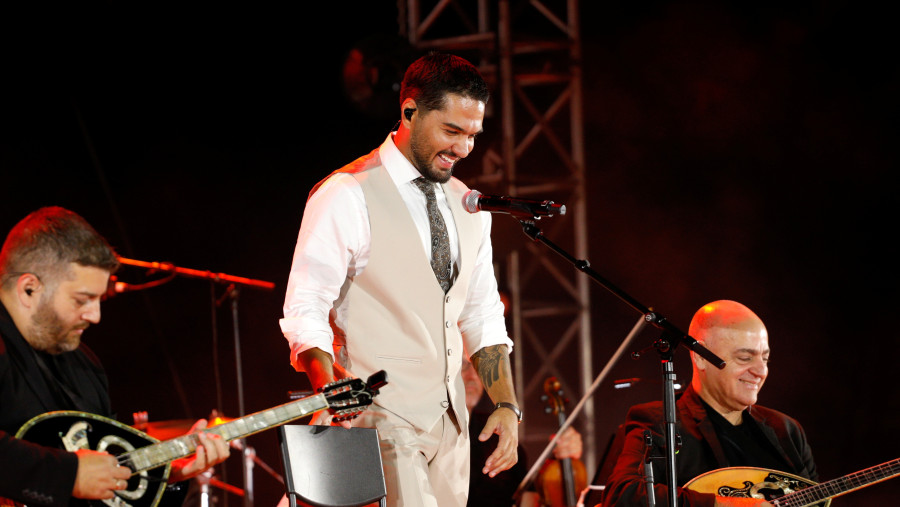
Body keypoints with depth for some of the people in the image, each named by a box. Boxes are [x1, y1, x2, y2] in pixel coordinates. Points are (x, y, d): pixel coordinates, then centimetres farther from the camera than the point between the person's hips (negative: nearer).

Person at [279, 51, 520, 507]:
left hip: (450, 424, 7)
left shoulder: (467, 206, 13)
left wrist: (506, 405, 6)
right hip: (382, 423, -7)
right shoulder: (347, 197, -9)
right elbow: (304, 315, -13)